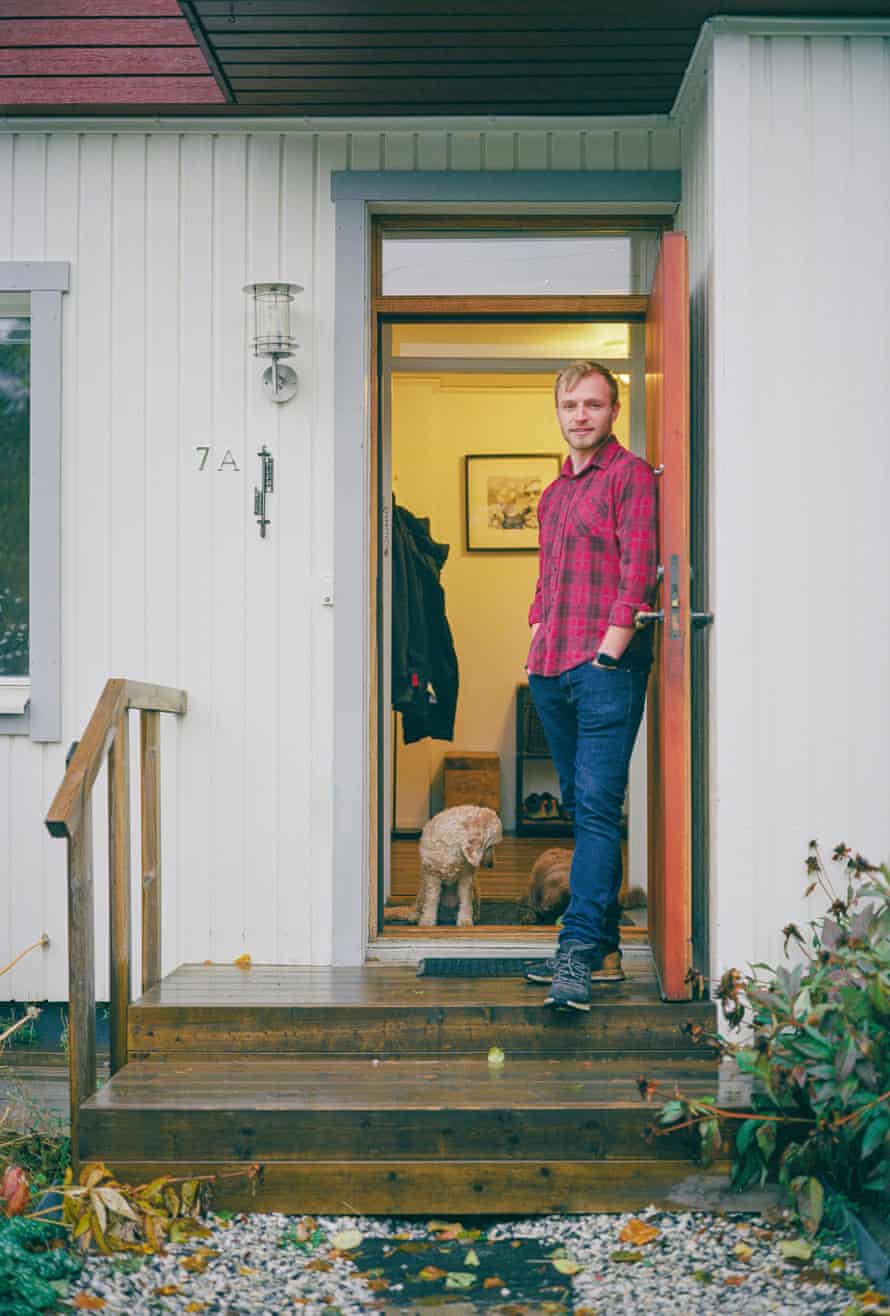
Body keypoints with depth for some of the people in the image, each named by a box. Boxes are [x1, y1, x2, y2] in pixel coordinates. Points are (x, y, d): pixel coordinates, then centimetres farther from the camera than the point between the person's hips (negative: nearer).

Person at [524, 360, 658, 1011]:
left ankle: (580, 951, -15)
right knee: (582, 808, 10)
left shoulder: (630, 474, -2)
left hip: (607, 669, -8)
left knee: (598, 807, -12)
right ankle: (604, 946, 16)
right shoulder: (554, 493, 22)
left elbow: (639, 571, -11)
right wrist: (535, 651, 16)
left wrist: (608, 654, -15)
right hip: (553, 675, 8)